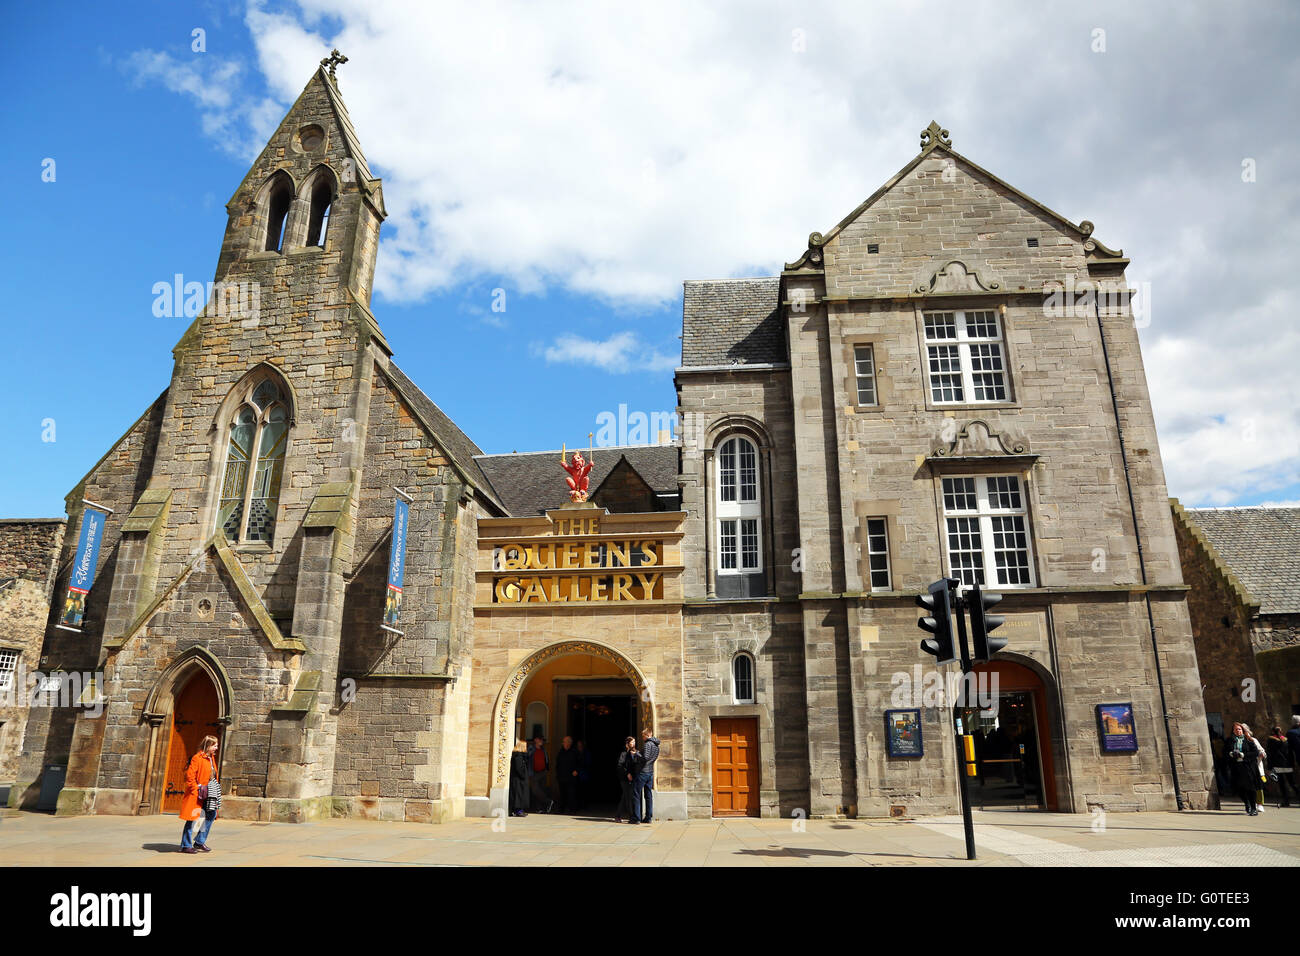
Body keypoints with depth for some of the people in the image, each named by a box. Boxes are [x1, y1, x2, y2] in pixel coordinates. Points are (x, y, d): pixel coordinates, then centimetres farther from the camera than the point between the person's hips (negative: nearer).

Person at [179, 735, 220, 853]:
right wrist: (197, 789, -17)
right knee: (192, 818, -2)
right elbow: (189, 776, -17)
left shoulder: (211, 758, 13)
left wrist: (215, 789, 14)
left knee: (212, 814, 8)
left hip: (208, 794, 9)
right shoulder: (197, 758, -14)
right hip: (197, 794, -9)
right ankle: (186, 845, 8)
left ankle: (200, 842, 19)